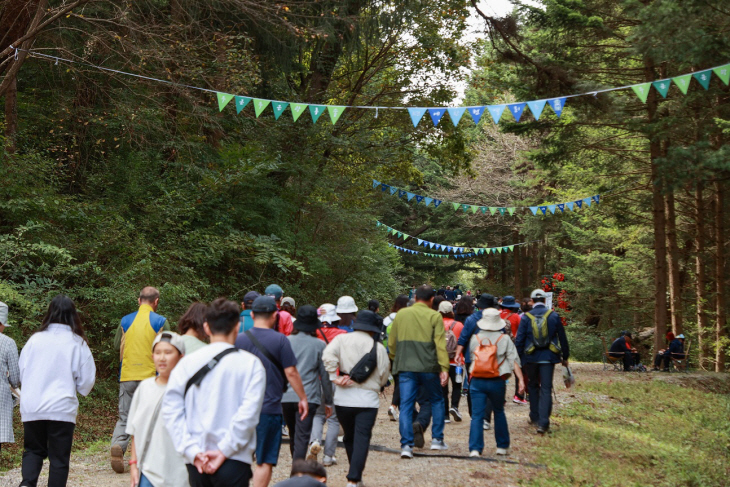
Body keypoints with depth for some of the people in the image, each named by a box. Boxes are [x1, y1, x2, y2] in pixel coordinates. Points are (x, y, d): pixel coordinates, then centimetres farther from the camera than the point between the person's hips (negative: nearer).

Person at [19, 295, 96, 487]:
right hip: (62, 408, -2)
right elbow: (87, 379, -1)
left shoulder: (35, 339, 0)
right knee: (59, 457, 9)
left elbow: (21, 371, 8)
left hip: (32, 408, 2)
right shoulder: (77, 343, -5)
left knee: (33, 450, 17)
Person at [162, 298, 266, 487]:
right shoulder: (251, 364, -5)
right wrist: (224, 451, -10)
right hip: (233, 463, -3)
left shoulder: (187, 363, 3)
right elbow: (248, 413, -14)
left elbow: (170, 410, -4)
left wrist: (192, 451, -7)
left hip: (196, 463, 3)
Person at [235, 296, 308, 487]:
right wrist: (303, 398, 5)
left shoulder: (239, 340, 2)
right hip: (269, 408, -3)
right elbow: (291, 372, -7)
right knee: (265, 462, 3)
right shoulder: (280, 340, -7)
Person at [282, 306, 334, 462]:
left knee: (293, 436, 19)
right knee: (302, 437, -7)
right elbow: (325, 375, 4)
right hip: (308, 397, -3)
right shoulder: (319, 345, 0)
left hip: (286, 397, 3)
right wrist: (328, 401, 12)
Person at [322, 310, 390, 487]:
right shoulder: (379, 348, 2)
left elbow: (328, 356, -16)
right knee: (362, 439, -2)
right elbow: (383, 377, 5)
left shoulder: (342, 339, 2)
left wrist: (335, 378, -12)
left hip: (343, 398, 2)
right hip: (368, 399, -2)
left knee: (349, 437, 18)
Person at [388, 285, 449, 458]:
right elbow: (440, 344, -10)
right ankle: (437, 439, 19)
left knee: (406, 405, 2)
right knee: (437, 401, 18)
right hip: (429, 368, -2)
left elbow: (391, 342, 13)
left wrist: (395, 359, 27)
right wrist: (444, 368, -11)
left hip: (405, 368, 2)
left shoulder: (401, 314, 8)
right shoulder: (434, 317, -3)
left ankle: (406, 445, -6)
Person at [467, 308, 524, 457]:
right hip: (497, 382, 0)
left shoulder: (474, 339, 5)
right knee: (499, 413, 19)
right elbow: (514, 361, -6)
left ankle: (475, 449, -10)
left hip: (477, 381, 0)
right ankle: (502, 446, 26)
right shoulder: (505, 339, 1)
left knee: (477, 415, 0)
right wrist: (521, 380, -8)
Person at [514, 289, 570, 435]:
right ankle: (543, 423, -10)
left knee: (533, 386, 19)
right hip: (548, 357, 0)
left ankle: (534, 417, 26)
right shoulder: (554, 316, 0)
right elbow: (562, 338, 6)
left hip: (530, 357, 0)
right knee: (546, 389, -1)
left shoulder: (526, 317, -3)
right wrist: (565, 357, 15)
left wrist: (517, 358, 2)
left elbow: (519, 339, -4)